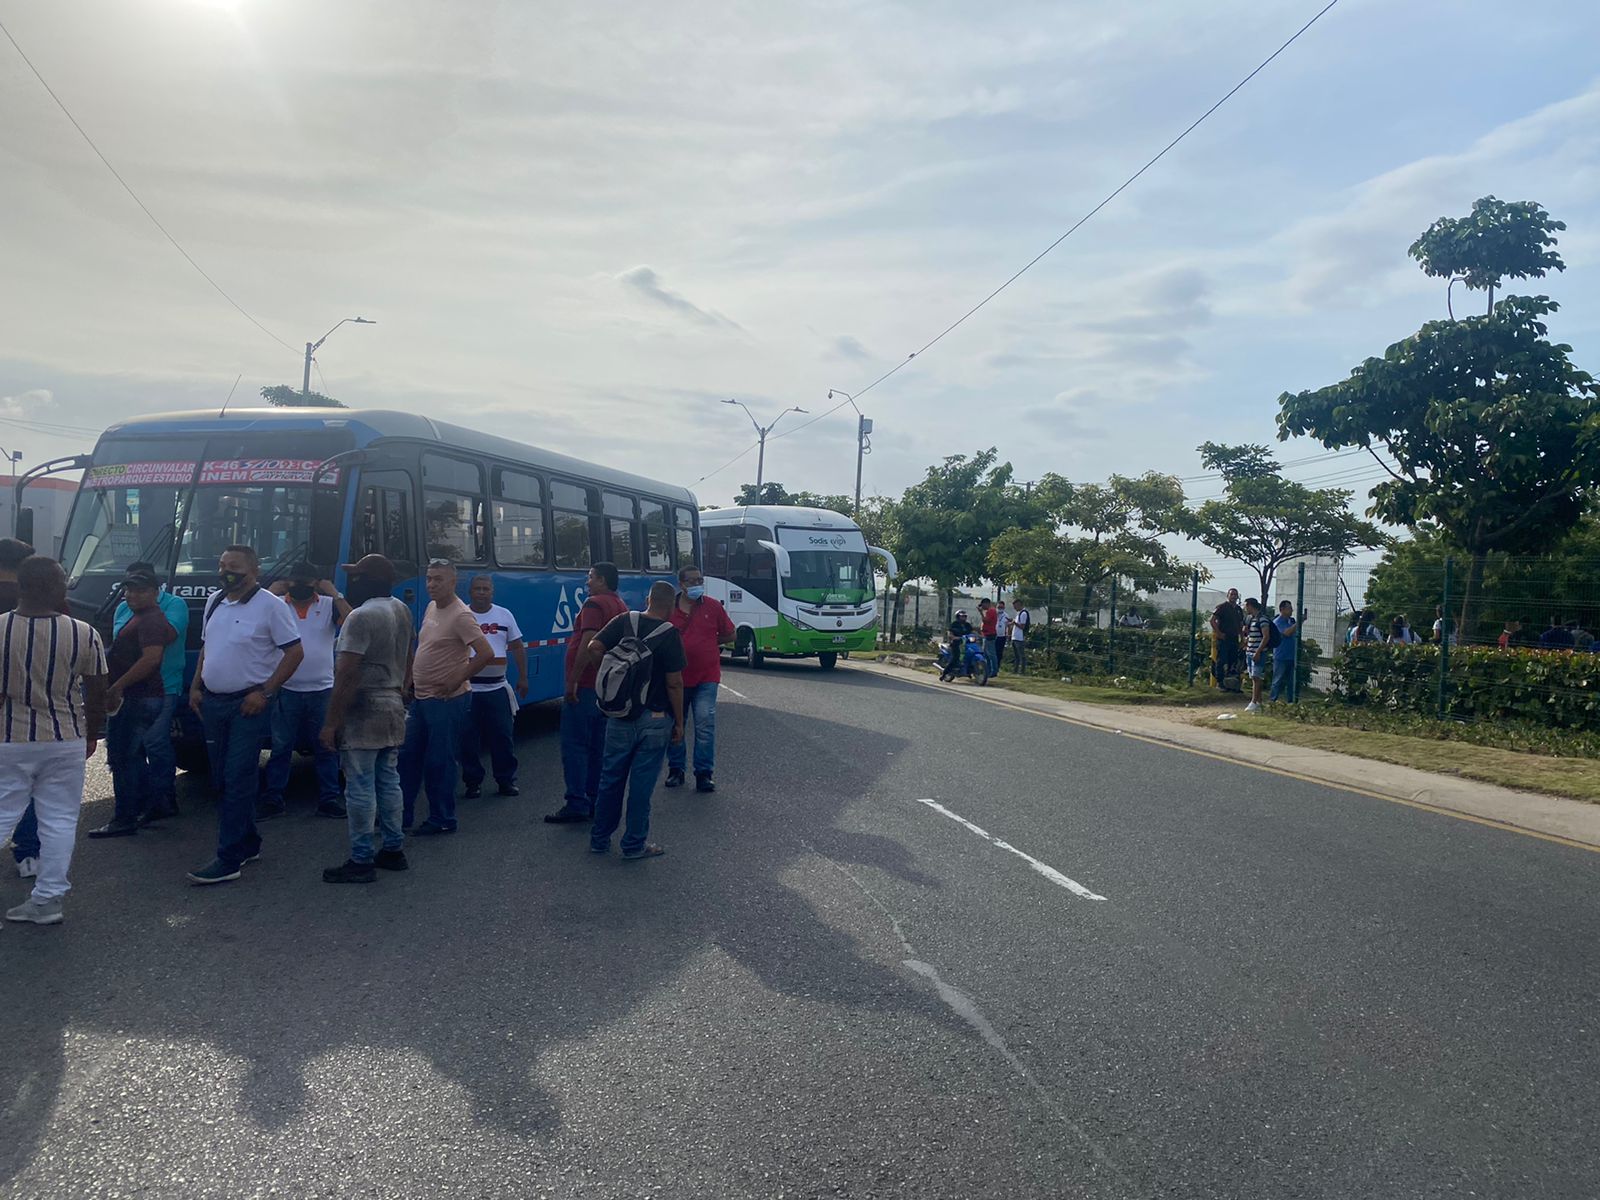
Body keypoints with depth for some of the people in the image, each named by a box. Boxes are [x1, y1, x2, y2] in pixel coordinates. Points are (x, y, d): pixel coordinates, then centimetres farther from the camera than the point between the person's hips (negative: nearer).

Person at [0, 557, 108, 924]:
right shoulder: (83, 635, -10)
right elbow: (97, 692, -3)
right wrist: (92, 734, 11)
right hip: (65, 740, 0)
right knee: (59, 821, 9)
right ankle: (48, 899, 15)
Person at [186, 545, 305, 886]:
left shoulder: (269, 605, -10)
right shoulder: (214, 602, 12)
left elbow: (295, 652, -12)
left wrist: (265, 692, -16)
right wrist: (196, 687, 12)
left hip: (247, 705, -8)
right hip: (213, 702, 8)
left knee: (237, 781, -8)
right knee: (222, 780, 13)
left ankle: (228, 860, -5)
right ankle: (248, 844, 27)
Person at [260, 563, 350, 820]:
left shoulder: (329, 605, 2)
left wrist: (335, 594, -13)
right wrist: (271, 594, -10)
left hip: (322, 690, 0)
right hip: (287, 690, 0)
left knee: (326, 748, 8)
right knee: (280, 748, 7)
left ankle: (329, 799, 15)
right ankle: (272, 799, 15)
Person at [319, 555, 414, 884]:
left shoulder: (361, 617, -17)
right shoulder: (402, 611, 10)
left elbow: (347, 676, -20)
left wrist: (331, 722, -17)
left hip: (364, 711, -9)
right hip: (394, 708, 9)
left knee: (360, 787, -3)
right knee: (389, 782, 14)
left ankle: (361, 862, 1)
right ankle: (394, 850, 21)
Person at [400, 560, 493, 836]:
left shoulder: (461, 616, -18)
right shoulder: (431, 608, 10)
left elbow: (486, 654, -25)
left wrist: (456, 681, -19)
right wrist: (411, 680, 17)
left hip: (446, 701, -9)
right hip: (421, 698, 9)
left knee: (440, 762, -1)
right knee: (407, 755, 15)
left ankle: (442, 820, 12)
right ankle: (401, 813, 26)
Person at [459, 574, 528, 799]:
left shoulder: (504, 615, 8)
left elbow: (517, 647, 12)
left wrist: (522, 677, 7)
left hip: (497, 688, 1)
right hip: (467, 687, -1)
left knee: (503, 736, 4)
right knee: (469, 738, 3)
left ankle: (506, 780, 15)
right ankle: (473, 782, 15)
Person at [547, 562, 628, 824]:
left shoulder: (594, 604, -12)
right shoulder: (621, 606, 16)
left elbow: (589, 642, -22)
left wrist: (573, 680, -21)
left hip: (585, 685, -9)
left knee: (574, 745, -5)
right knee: (597, 746, 12)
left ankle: (576, 805, -7)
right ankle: (595, 802, 14)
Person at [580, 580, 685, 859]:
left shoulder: (624, 621, -1)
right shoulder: (670, 635, -12)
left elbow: (593, 648, -8)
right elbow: (674, 683, -13)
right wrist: (679, 722, -4)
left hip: (619, 717, 4)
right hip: (655, 719, -4)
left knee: (611, 778, 14)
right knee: (642, 783, 4)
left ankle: (600, 839, 23)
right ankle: (635, 844, 12)